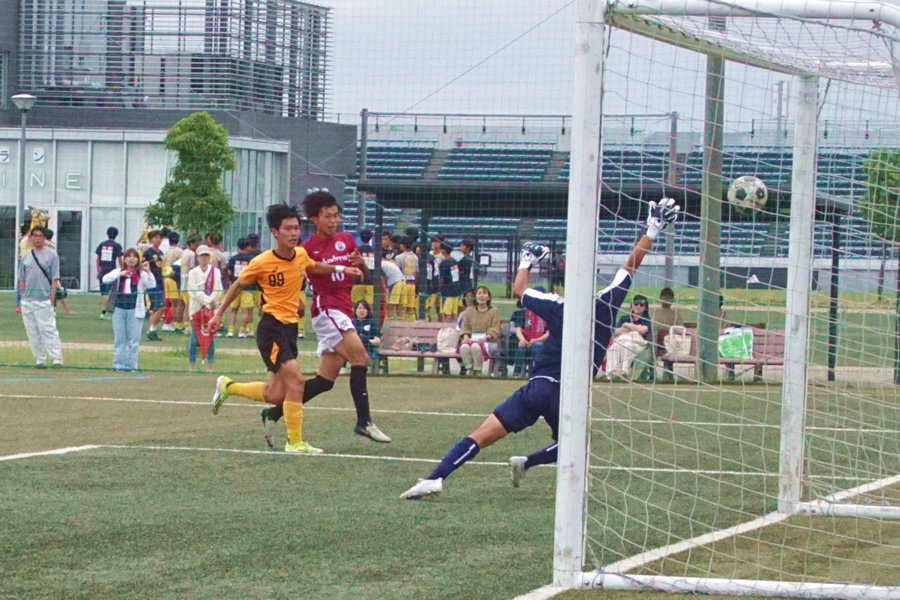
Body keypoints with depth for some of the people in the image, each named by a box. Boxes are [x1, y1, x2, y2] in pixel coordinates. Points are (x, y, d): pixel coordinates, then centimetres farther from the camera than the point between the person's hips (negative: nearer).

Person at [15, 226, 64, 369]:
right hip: (27, 301, 5)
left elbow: (54, 280, -2)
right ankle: (40, 359, 13)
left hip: (43, 300, -5)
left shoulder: (51, 255, 2)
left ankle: (57, 359, -11)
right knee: (32, 332, 6)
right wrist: (18, 303, 10)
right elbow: (21, 281, 16)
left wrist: (51, 300, -11)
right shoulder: (26, 256, 15)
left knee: (48, 330, -11)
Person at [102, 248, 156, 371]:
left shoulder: (141, 274, 3)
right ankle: (118, 364, 10)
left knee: (134, 340, 0)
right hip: (119, 309, 2)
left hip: (134, 309, -2)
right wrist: (120, 274, -15)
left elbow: (152, 285, -9)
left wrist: (148, 271, -21)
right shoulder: (118, 271, 9)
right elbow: (105, 279, -4)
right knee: (119, 339, 6)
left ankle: (131, 364, 6)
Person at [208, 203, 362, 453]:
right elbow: (238, 285, 4)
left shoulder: (301, 254, 4)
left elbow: (314, 267, 29)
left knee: (275, 395, 10)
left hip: (291, 328, 7)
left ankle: (227, 386, 35)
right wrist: (219, 313, 10)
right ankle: (295, 441, -10)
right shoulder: (261, 262, -12)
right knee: (296, 379, -20)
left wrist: (342, 269, 16)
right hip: (271, 327, -7)